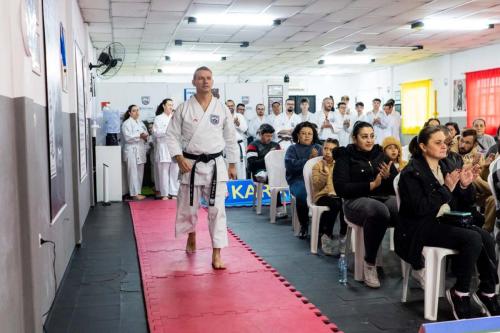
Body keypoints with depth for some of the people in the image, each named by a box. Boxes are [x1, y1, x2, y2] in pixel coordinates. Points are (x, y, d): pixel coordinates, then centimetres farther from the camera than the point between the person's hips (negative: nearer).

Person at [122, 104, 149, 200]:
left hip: (141, 150, 8)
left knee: (140, 172, 9)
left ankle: (138, 192, 17)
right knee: (133, 173, -7)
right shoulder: (126, 123, -6)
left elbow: (146, 134, 19)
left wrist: (145, 137, -3)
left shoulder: (140, 123, 18)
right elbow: (128, 137, -16)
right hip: (132, 150, -7)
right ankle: (134, 193, -3)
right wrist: (139, 136, -18)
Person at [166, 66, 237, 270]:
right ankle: (191, 236, 43)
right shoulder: (184, 108, -1)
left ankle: (216, 255, 2)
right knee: (188, 206, 12)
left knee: (217, 209, -4)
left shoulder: (222, 108, 2)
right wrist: (179, 158, -13)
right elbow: (172, 135, 1)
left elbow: (230, 138, 8)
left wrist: (232, 164, 8)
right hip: (191, 164, 0)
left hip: (215, 165, 0)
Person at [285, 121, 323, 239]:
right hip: (298, 180, -1)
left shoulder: (318, 148, 20)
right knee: (302, 193, -36)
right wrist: (308, 160, -10)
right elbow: (290, 165, -7)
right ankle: (304, 225, -13)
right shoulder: (292, 149, 13)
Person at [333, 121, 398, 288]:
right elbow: (341, 188, -8)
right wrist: (371, 185, -14)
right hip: (357, 201, -4)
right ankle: (369, 264, -23)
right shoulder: (345, 156, 5)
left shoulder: (381, 154, 17)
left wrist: (388, 177, -9)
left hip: (385, 198, 4)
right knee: (379, 212, -39)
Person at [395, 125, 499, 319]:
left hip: (446, 222, 7)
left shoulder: (445, 166, 13)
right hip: (422, 228, -7)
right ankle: (460, 294, -10)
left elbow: (462, 203, 16)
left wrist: (465, 186, -4)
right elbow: (420, 208, -20)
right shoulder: (412, 172, -9)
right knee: (473, 239, -26)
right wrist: (446, 188, -21)